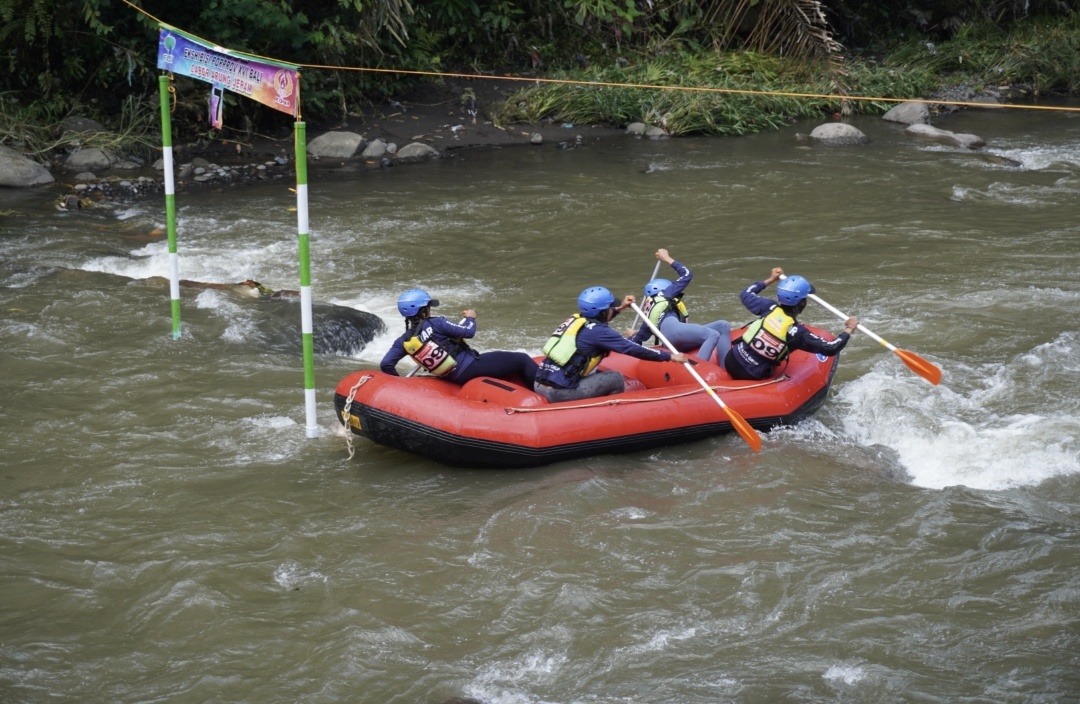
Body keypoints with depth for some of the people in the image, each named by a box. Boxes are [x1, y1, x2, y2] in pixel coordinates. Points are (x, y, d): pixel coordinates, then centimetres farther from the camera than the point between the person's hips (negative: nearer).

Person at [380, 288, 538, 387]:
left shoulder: (404, 341, 2)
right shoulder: (435, 324, -15)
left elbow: (386, 364, -2)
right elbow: (468, 332, -12)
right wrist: (470, 318, 9)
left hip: (456, 378, 8)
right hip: (469, 367, -8)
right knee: (522, 360, -3)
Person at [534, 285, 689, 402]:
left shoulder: (575, 319, 14)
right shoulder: (599, 332, -9)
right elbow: (634, 350, -8)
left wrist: (619, 308, 46)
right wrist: (670, 356, -1)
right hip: (559, 393, -8)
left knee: (598, 374, 25)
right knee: (615, 378, 1)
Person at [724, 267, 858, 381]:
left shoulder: (769, 308, -5)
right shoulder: (798, 333, -17)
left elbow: (746, 294, 15)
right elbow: (830, 348, -16)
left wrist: (770, 280, 25)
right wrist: (849, 330, -2)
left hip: (731, 361, 4)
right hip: (751, 377, -4)